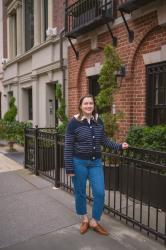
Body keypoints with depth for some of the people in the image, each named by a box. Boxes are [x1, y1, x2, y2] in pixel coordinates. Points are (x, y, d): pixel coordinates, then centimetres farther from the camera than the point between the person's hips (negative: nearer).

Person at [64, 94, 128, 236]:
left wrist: (119, 146, 0)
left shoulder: (98, 121, 1)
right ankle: (84, 219, 36)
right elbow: (68, 146, -10)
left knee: (100, 193, 4)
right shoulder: (74, 122, -12)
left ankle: (95, 222, 26)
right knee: (80, 192, 12)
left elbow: (104, 140, 12)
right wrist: (69, 168, -11)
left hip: (96, 162, 4)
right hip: (79, 162, -3)